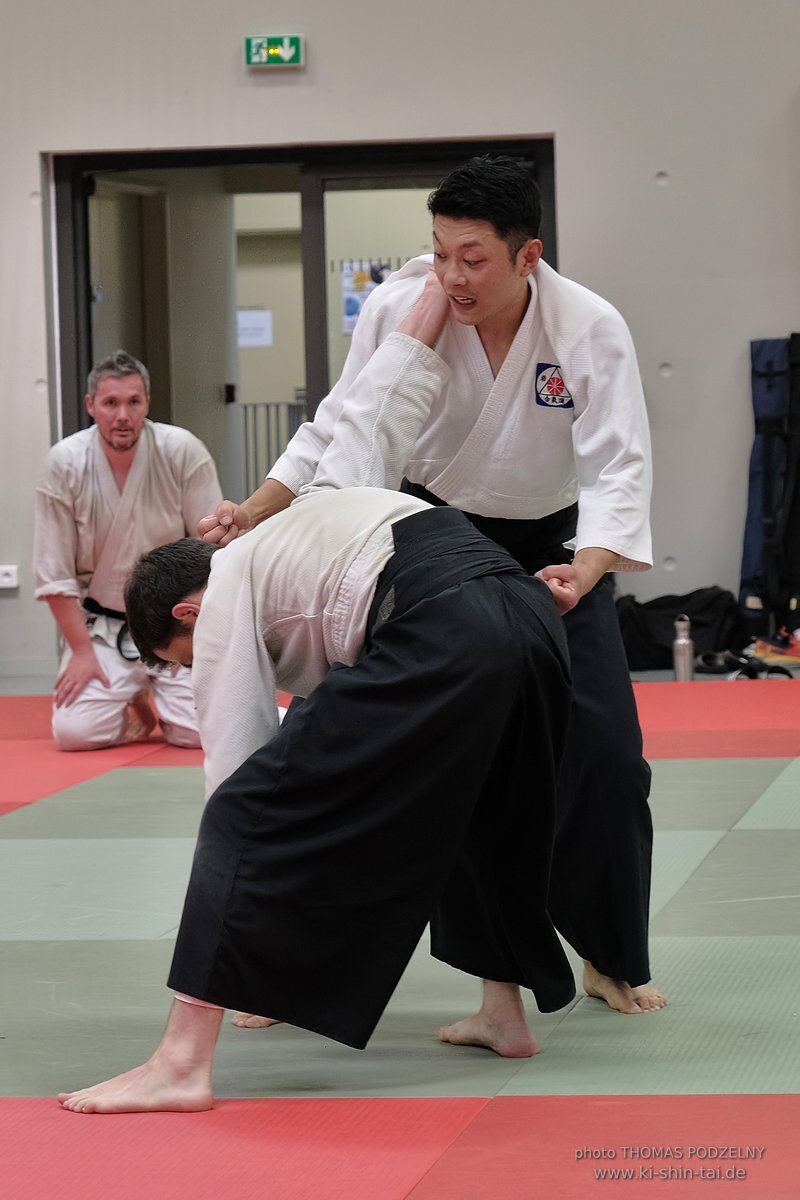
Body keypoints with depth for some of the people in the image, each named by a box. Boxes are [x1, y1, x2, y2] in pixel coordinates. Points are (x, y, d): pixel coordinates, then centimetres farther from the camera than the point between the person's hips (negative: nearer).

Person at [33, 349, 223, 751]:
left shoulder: (183, 452, -14)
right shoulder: (65, 464, -12)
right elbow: (55, 571, -6)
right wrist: (82, 651, -9)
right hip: (104, 629, 0)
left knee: (202, 731, -17)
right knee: (73, 732, -17)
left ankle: (160, 699, 21)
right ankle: (135, 708, 18)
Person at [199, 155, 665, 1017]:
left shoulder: (590, 330, -23)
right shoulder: (398, 308, -19)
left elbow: (618, 464, -28)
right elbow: (340, 426, -6)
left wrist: (587, 570, -46)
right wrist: (253, 513, -15)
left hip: (549, 549, -1)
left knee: (604, 750, -5)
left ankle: (614, 960, 16)